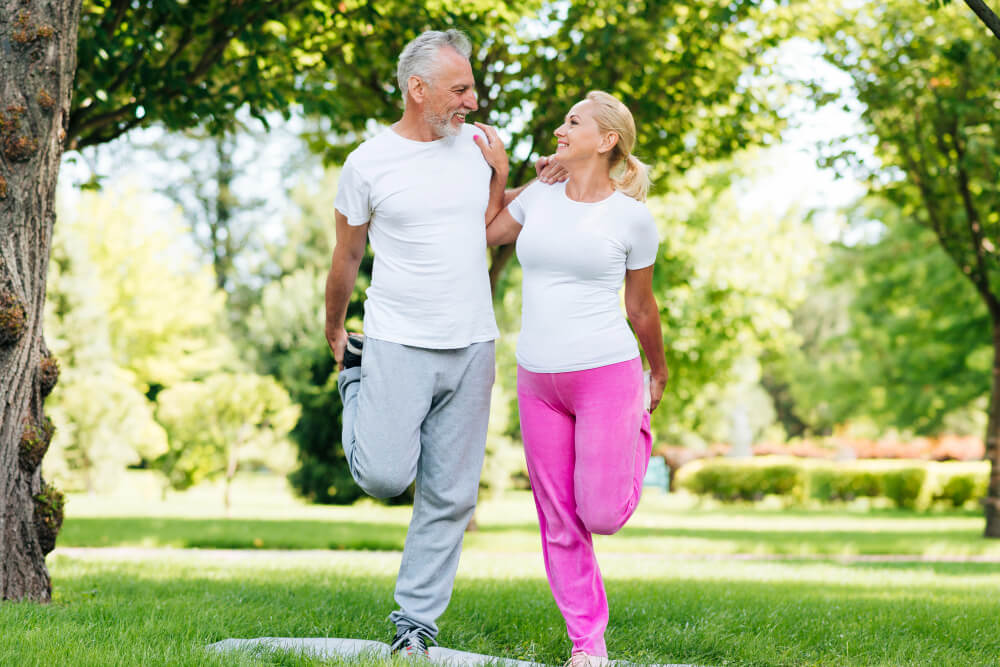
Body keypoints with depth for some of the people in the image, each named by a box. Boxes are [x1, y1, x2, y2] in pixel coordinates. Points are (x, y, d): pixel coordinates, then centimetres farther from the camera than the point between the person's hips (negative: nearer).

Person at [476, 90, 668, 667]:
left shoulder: (633, 217, -4)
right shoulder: (540, 198, 6)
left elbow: (641, 307, 8)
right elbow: (484, 235, 24)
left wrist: (659, 374, 17)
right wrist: (496, 170, 14)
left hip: (606, 374, -4)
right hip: (539, 380, 4)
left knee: (600, 515, -4)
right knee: (560, 525, 4)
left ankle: (640, 427, 28)